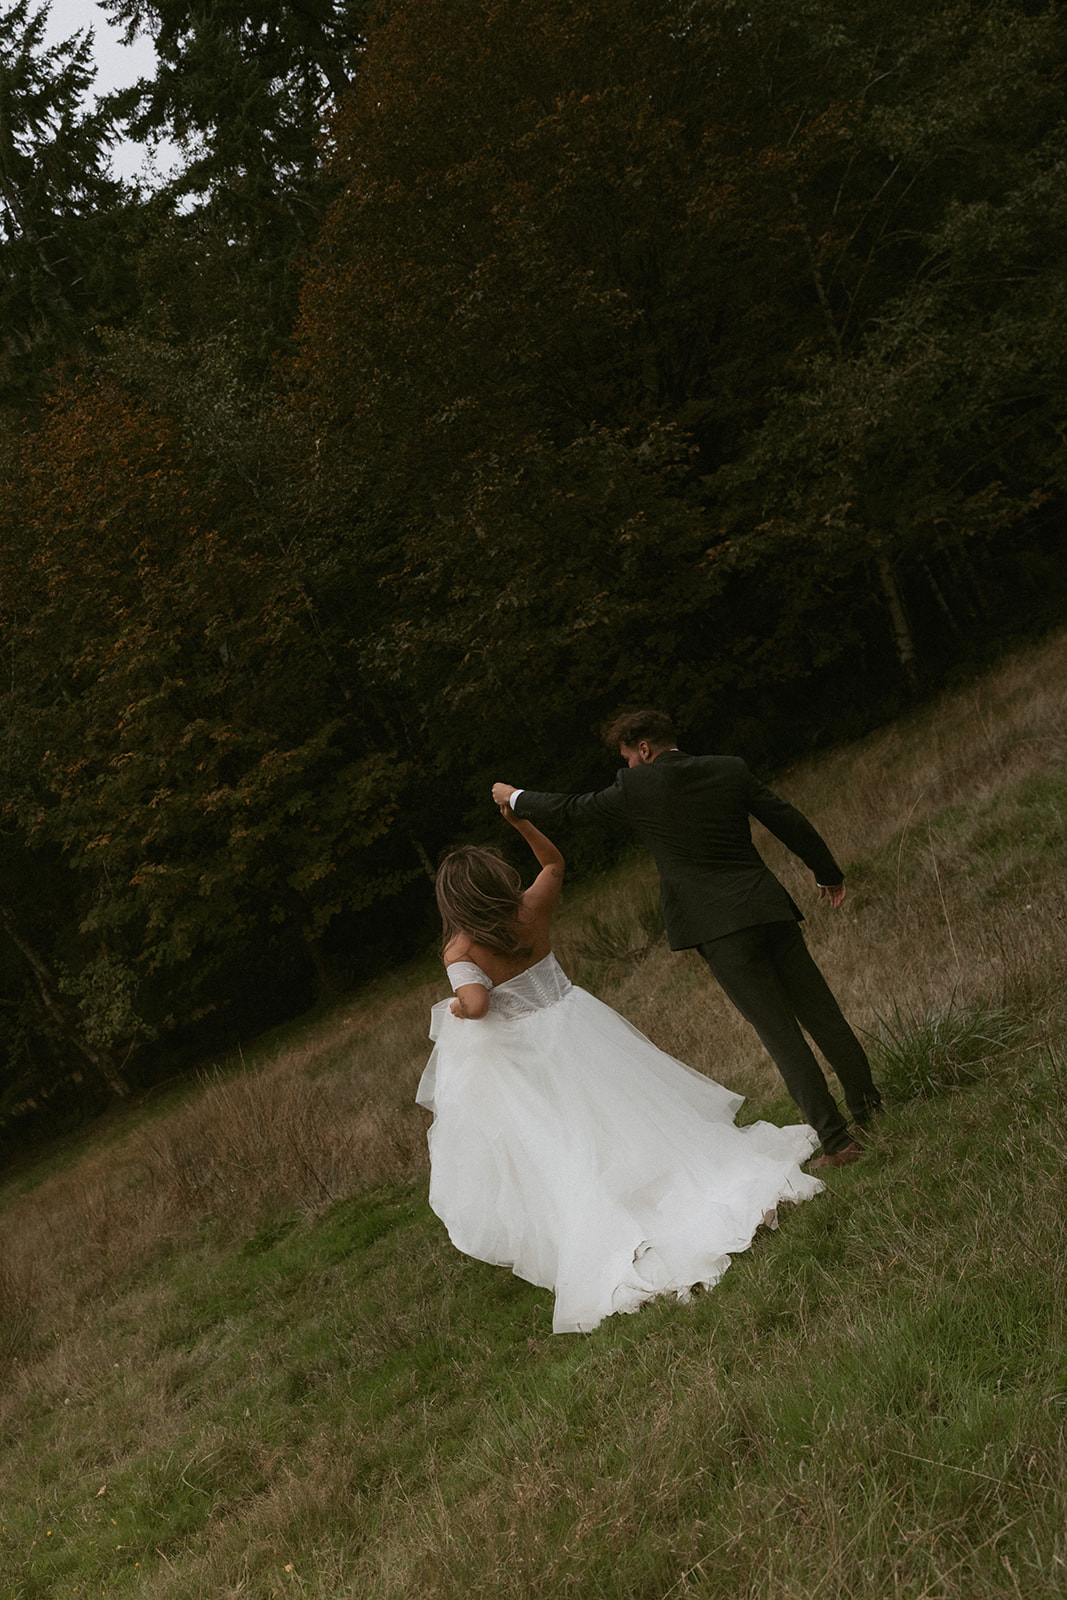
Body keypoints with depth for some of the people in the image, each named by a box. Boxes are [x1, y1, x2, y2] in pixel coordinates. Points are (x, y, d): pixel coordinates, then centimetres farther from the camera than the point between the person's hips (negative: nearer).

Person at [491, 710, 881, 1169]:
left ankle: (836, 1139, -1)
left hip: (719, 929, -5)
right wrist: (828, 872, 26)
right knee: (822, 1015, 14)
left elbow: (569, 808, 12)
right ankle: (866, 1106, 24)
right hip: (769, 910, 5)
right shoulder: (730, 770, 9)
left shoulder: (635, 787, -2)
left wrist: (515, 798, 30)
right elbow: (789, 821, 12)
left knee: (781, 1035, -2)